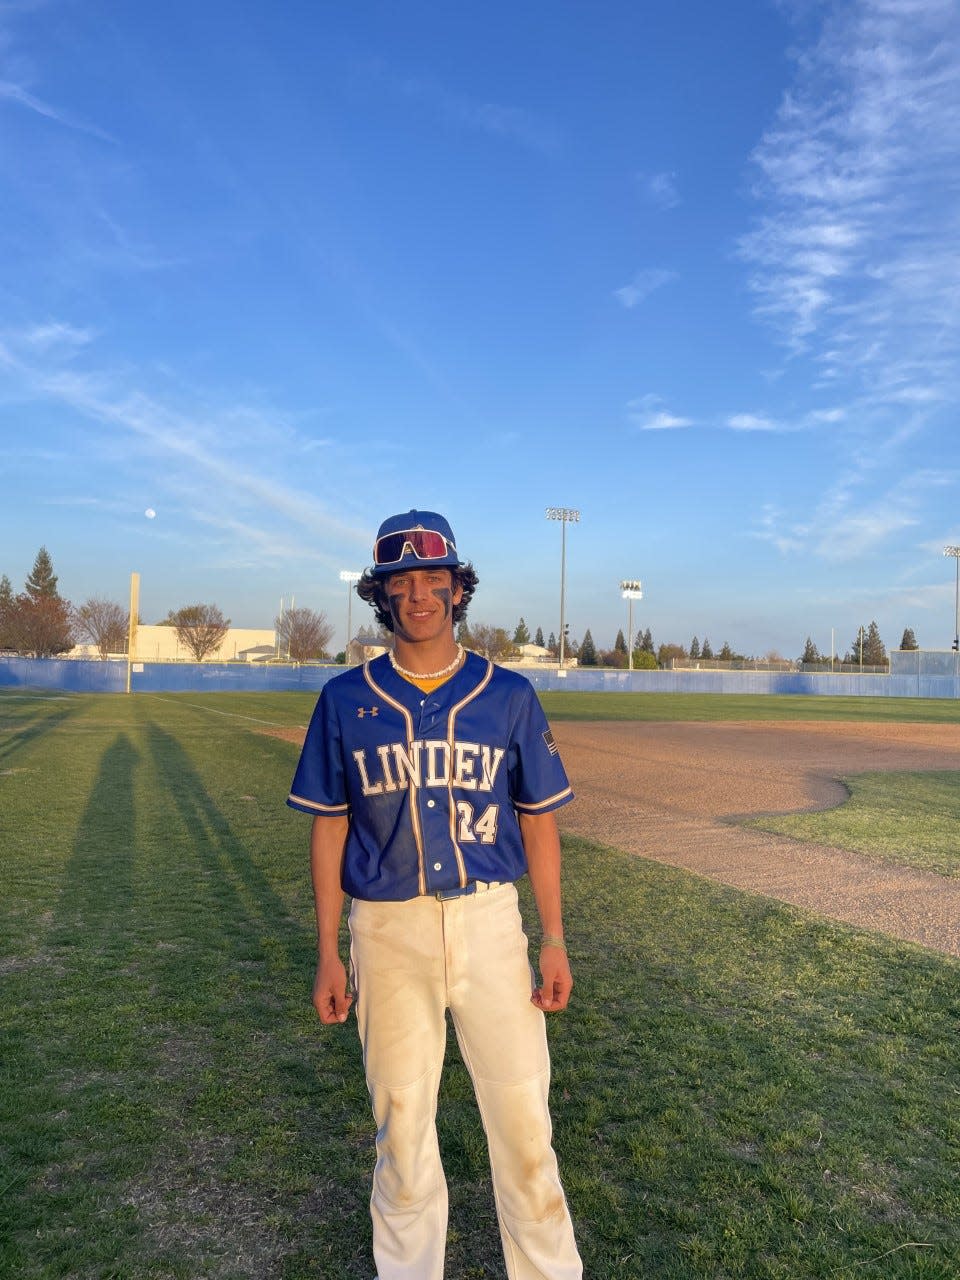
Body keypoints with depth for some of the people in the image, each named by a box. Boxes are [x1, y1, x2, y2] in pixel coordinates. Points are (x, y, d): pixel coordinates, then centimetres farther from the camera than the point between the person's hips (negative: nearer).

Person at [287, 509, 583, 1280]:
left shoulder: (508, 695, 0)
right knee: (401, 1119, 13)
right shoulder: (345, 700, 1)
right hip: (387, 929, 1)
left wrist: (554, 940, -1)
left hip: (489, 922, 0)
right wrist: (328, 954, 2)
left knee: (522, 1114, 5)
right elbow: (330, 828, 3)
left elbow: (539, 820, 3)